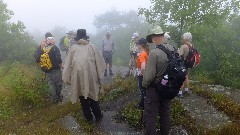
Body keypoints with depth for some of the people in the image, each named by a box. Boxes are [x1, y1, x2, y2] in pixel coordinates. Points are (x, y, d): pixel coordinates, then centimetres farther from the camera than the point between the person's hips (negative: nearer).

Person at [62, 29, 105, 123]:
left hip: (78, 76, 0)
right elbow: (100, 62, 0)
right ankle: (98, 116, 30)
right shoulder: (92, 47, 0)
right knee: (92, 95, 17)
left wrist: (67, 78, 7)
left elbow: (68, 64, 1)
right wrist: (99, 75, 9)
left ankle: (89, 118, 25)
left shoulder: (73, 48, 0)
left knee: (83, 98, 14)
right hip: (91, 75, 0)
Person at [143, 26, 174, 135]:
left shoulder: (154, 53, -24)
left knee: (150, 117, 7)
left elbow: (149, 75, -23)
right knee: (165, 113, 23)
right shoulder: (173, 50, -5)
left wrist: (144, 84, -4)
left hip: (155, 89, -7)